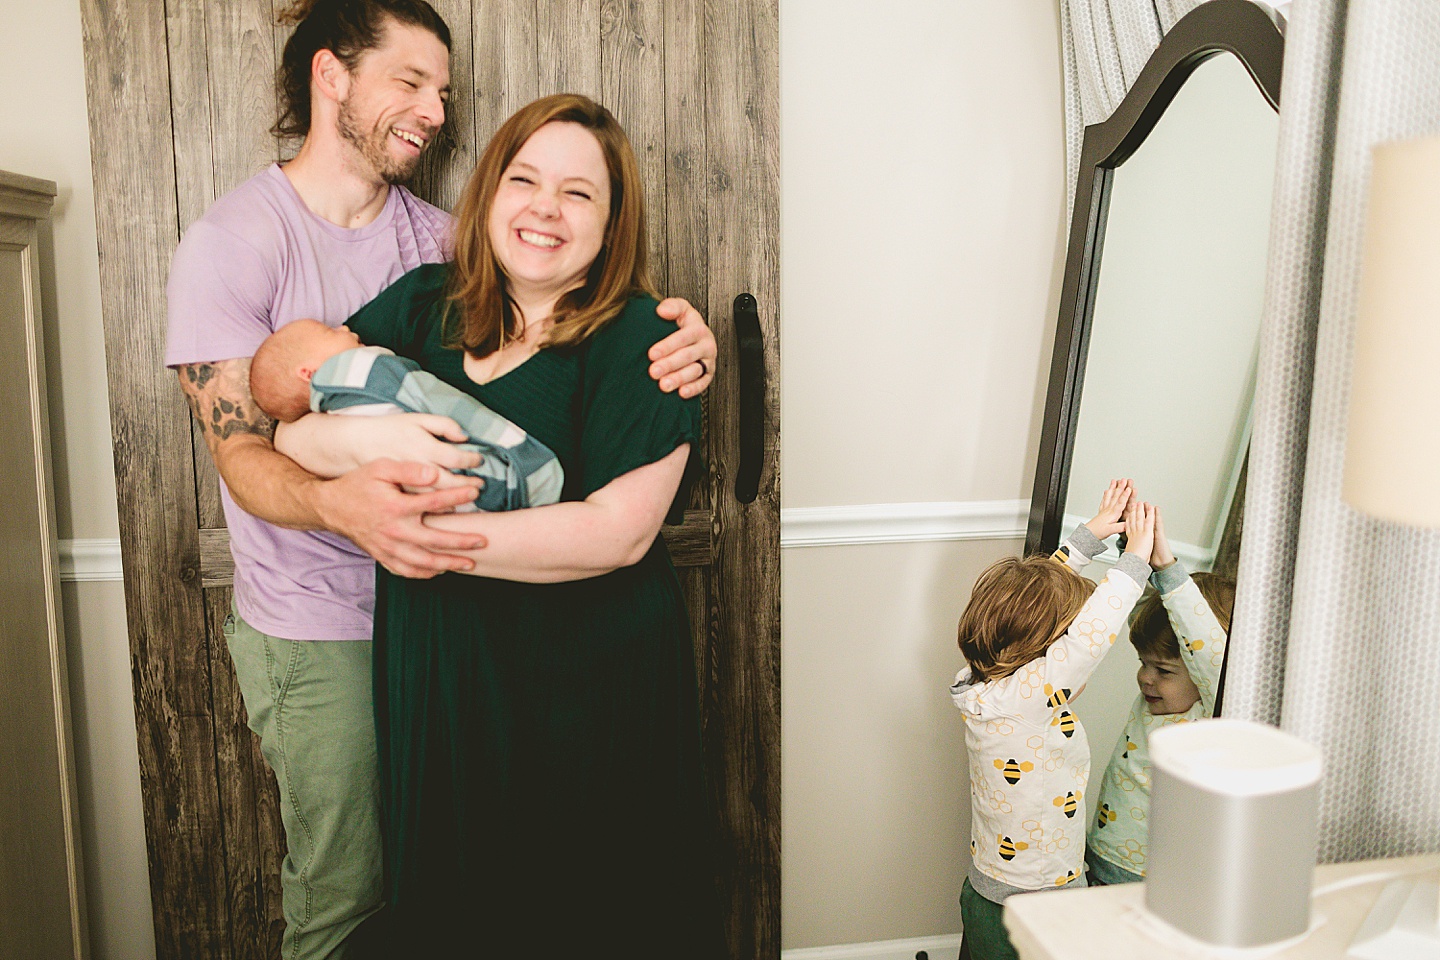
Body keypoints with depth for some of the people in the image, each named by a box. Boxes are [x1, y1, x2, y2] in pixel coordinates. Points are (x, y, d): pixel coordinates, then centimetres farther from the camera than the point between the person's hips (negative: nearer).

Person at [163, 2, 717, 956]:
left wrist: (674, 341, -23)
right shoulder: (231, 241, -10)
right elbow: (240, 450, -16)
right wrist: (340, 504, -39)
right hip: (317, 626, -4)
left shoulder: (435, 236, 4)